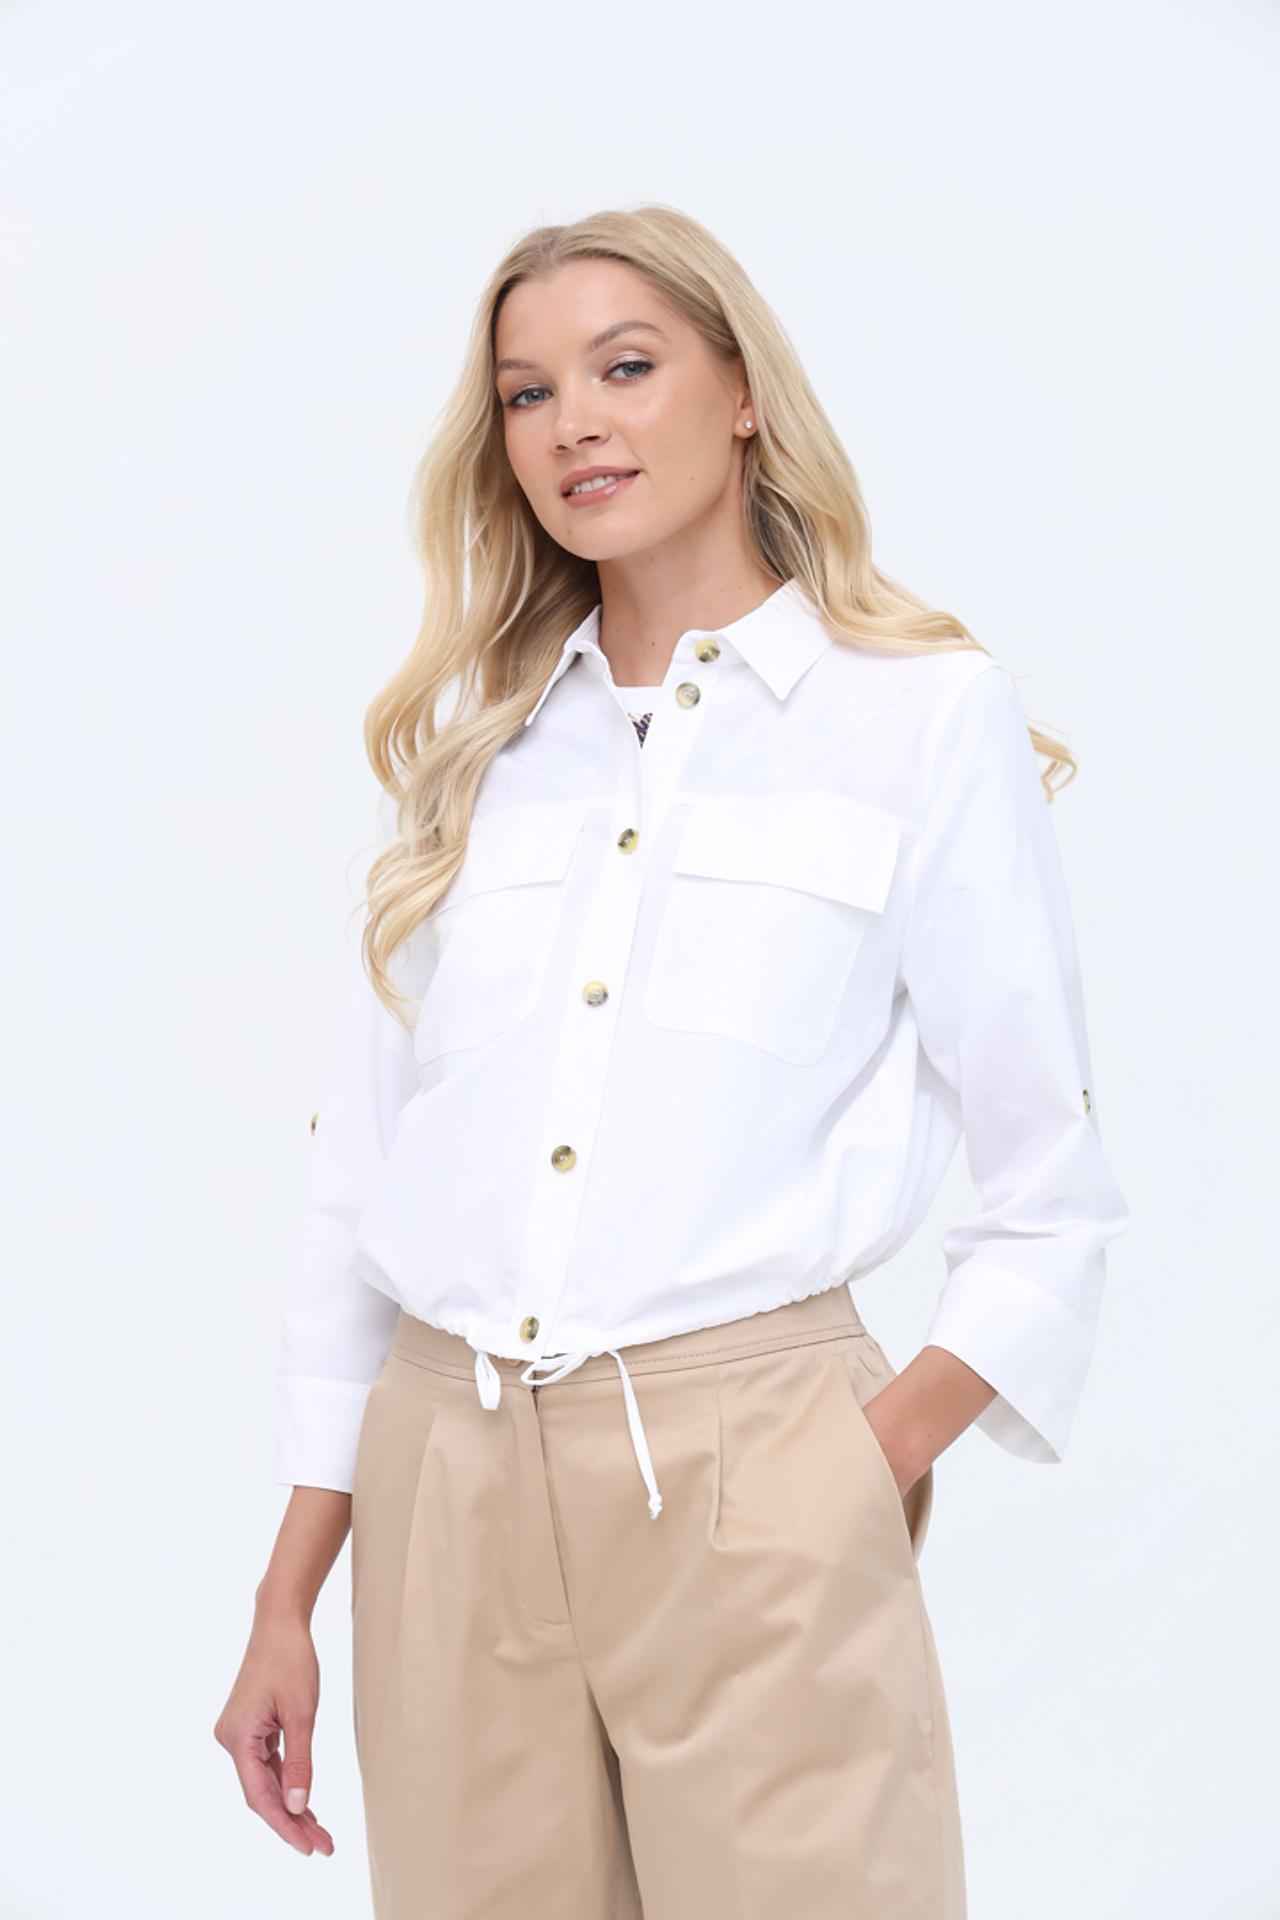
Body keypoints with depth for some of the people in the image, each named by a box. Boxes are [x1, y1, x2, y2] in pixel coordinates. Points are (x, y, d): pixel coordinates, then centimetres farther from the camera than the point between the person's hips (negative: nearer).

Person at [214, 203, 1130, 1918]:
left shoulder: (928, 715, 0)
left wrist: (878, 1459, -10)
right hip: (445, 1488, 4)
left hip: (748, 1485, -3)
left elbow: (1052, 1199, 3)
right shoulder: (467, 735, 11)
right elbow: (361, 1160, 11)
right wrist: (288, 1600, 8)